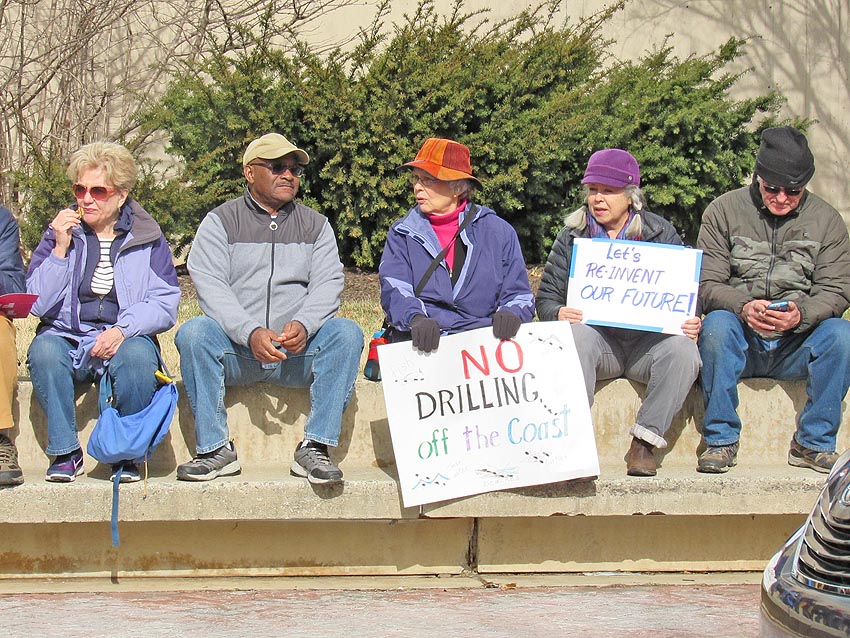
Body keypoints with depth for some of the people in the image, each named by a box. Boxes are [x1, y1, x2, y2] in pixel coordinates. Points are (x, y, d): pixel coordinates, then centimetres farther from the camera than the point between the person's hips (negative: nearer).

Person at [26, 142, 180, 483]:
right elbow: (37, 304, -1)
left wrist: (123, 329, -20)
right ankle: (65, 453, -20)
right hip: (67, 338, 1)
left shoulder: (147, 238, 6)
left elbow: (165, 304, -3)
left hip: (125, 339, -1)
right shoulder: (61, 232, 8)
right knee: (43, 350, -33)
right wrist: (60, 249, -10)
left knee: (137, 355, -36)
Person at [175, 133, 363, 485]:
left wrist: (303, 324, -22)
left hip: (298, 353, 2)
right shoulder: (220, 222, 8)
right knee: (193, 333, -30)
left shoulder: (314, 225, 16)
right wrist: (251, 333, -24)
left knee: (346, 333, -25)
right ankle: (215, 449, -25)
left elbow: (328, 283, 1)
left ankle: (314, 449, -25)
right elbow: (209, 286, -7)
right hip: (236, 351, -1)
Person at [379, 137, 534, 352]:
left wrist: (510, 314, -10)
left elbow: (519, 296, 16)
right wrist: (415, 319, -22)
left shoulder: (498, 232, 16)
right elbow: (394, 292, 1)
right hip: (422, 346, 1)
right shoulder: (402, 234, 17)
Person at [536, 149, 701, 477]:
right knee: (576, 336, -35)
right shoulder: (572, 237, 14)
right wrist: (559, 313, -16)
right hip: (596, 335, 0)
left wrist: (691, 322, -13)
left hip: (648, 338, 0)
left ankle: (644, 442, -25)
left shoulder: (662, 234, 12)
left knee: (682, 348, -32)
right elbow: (546, 298, 9)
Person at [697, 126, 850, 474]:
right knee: (717, 323, -33)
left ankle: (813, 443, -16)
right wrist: (742, 307, -27)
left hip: (796, 346, 1)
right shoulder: (724, 211, 1)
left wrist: (802, 315, -23)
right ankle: (720, 439, -21)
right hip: (740, 342, -1)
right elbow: (707, 284, -5)